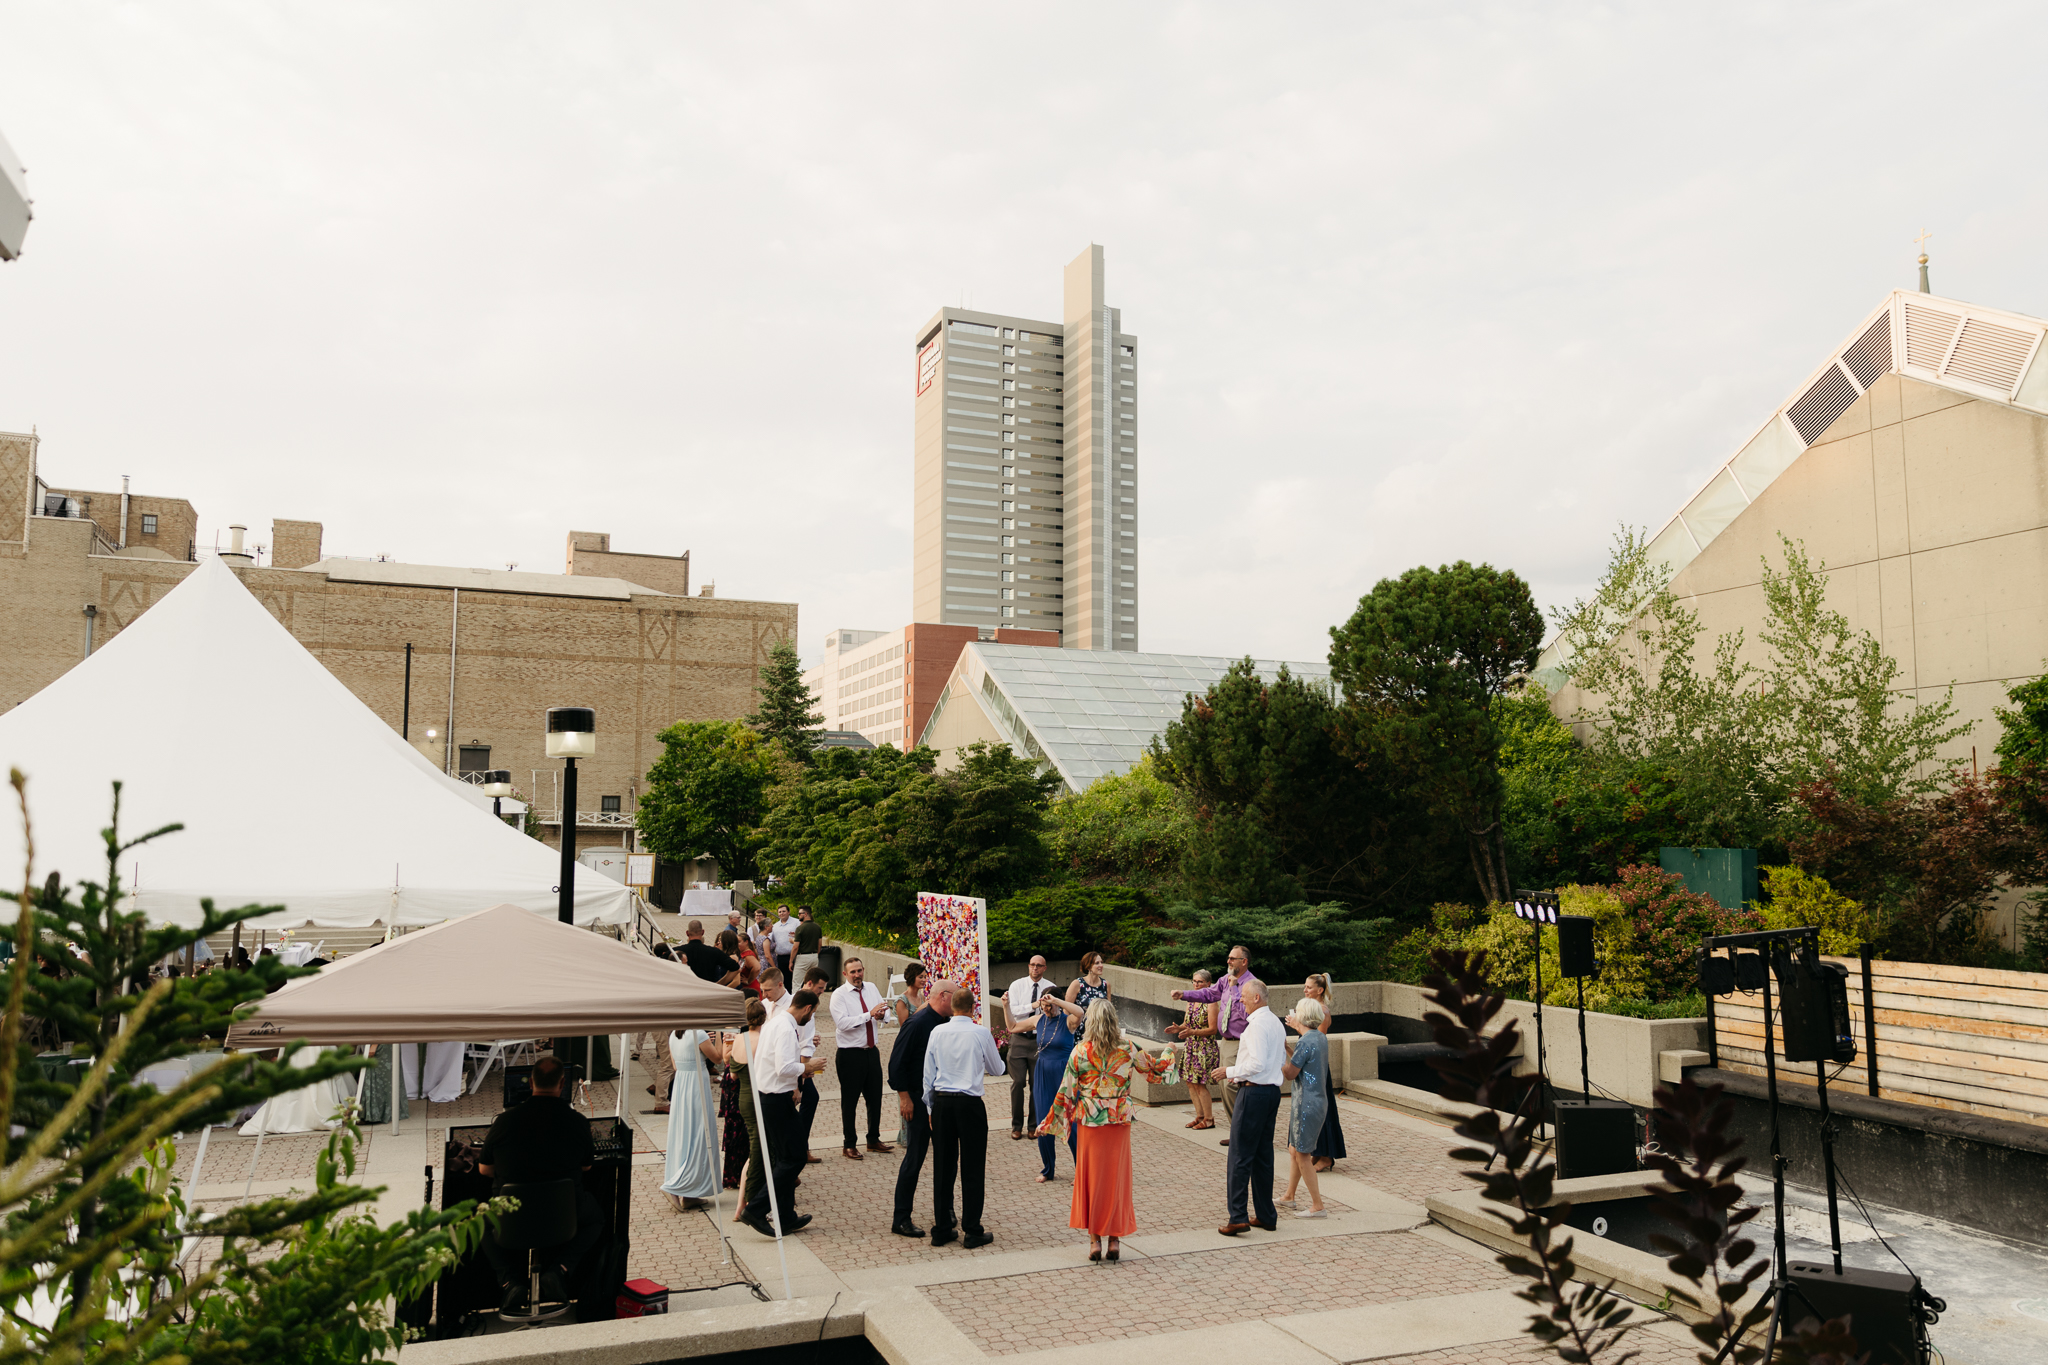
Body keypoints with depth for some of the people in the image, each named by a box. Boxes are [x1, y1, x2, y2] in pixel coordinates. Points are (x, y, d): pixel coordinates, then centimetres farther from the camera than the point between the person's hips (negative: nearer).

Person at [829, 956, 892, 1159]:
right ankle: (849, 1145, 17)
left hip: (871, 1051, 6)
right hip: (850, 1054, -6)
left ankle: (874, 1139, 31)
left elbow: (884, 1011, 10)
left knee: (875, 1097, 15)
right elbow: (842, 1022, -23)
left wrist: (882, 1014, -15)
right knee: (849, 1101, 4)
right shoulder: (839, 995, -11)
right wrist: (869, 1014, -28)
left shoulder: (871, 988, 6)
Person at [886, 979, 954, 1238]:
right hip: (918, 1100, -8)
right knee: (914, 1158, -4)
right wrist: (904, 1097, -17)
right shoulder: (918, 1024, -17)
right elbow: (897, 1062, -17)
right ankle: (901, 1219, 5)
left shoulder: (947, 1024, 7)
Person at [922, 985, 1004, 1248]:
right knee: (973, 1168, 4)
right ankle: (972, 1232, 8)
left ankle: (942, 1229, 16)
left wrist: (931, 1109, 14)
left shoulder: (937, 1032, 2)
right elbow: (997, 1069, 7)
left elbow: (928, 1074, 6)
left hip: (941, 1101, 3)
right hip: (970, 1104, -3)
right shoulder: (981, 1032, -6)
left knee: (943, 1167, 10)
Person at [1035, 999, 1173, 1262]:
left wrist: (1050, 1123, 6)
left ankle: (1095, 1240, 11)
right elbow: (1154, 1067, 13)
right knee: (1117, 1177, 10)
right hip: (1119, 1122, 1)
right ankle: (1115, 1238, 13)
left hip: (1090, 1122, -1)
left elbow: (1066, 1091, -6)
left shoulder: (1080, 1052, -10)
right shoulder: (1128, 1049, -5)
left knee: (1091, 1177, 9)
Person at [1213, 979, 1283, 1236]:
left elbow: (1258, 1063, -23)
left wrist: (1230, 1071, -11)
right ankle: (1266, 1216, 18)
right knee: (1263, 1155, 14)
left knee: (1240, 1156, -5)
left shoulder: (1257, 1024, -16)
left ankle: (1238, 1217, -5)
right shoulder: (1276, 1023, 14)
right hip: (1273, 1090, 10)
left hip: (1253, 1092, -10)